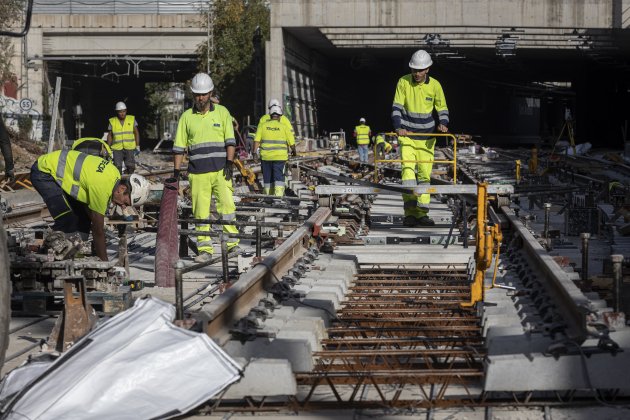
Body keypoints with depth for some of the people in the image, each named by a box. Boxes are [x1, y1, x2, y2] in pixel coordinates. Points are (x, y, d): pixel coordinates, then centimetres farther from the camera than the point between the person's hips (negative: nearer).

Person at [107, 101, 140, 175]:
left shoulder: (132, 119, 4)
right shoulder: (112, 121, 4)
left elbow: (136, 133, 7)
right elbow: (110, 135, 9)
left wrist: (137, 146, 2)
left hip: (130, 147, 0)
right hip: (117, 149, 0)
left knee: (130, 167, 0)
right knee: (117, 167, -4)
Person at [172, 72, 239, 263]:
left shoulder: (222, 112, 7)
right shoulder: (186, 117, 9)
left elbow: (230, 140, 5)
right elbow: (179, 147, 10)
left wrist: (229, 163, -6)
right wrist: (176, 171, 4)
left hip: (220, 170, -1)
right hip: (197, 173, 1)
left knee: (227, 205, -9)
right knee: (201, 212, 0)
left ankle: (232, 243, -1)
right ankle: (205, 250, 4)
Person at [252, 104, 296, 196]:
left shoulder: (263, 126, 3)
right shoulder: (283, 127, -1)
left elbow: (256, 140, -4)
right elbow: (291, 143, 2)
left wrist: (254, 152, 1)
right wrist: (293, 151, 19)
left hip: (266, 157, 2)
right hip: (280, 157, -2)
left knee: (267, 178, 13)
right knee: (279, 177, -4)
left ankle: (268, 196, 23)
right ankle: (278, 196, -17)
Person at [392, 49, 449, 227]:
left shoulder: (435, 85, -2)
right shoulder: (403, 82, -5)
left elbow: (442, 108, 5)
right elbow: (396, 107, -7)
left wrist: (443, 124, -16)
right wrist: (399, 127, -23)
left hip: (427, 137, 2)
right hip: (407, 135, -2)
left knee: (425, 174, 3)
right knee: (408, 168, -18)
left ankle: (421, 213, 10)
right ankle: (410, 212, -24)